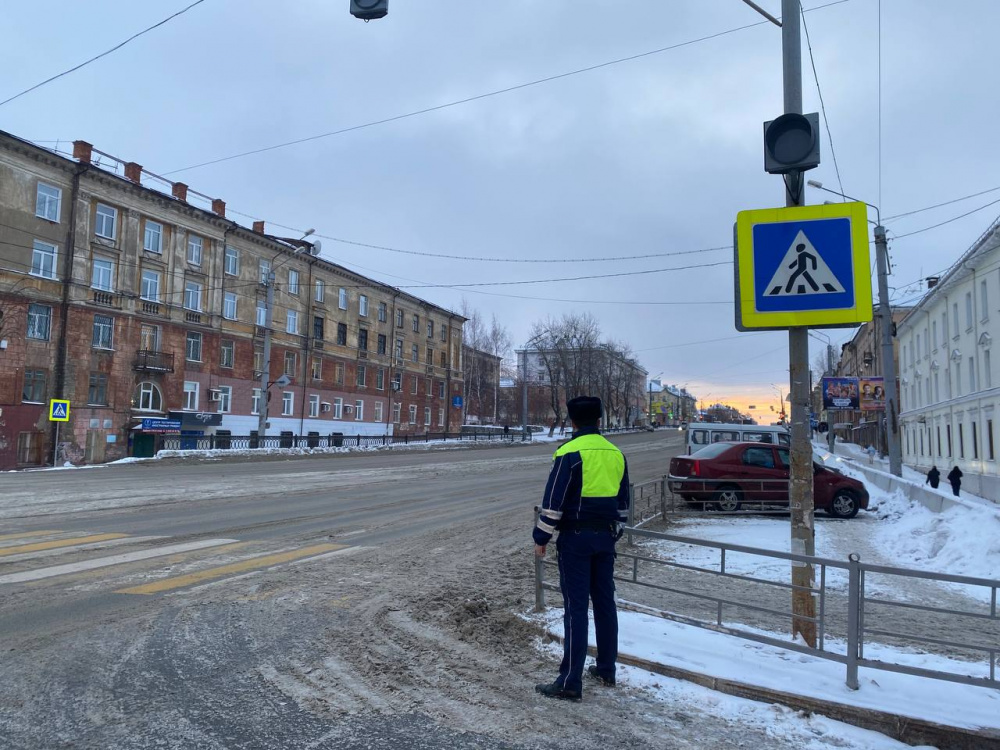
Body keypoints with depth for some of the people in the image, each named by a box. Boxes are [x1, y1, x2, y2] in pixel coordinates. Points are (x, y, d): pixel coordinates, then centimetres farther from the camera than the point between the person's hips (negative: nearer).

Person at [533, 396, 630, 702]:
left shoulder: (569, 453, -14)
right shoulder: (616, 454, 8)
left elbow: (553, 501, -15)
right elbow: (622, 502, 17)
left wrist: (541, 538, -6)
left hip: (576, 538, -6)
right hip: (605, 537, 6)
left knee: (575, 607, -4)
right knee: (604, 602, 15)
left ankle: (570, 682, 0)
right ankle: (606, 670, 26)